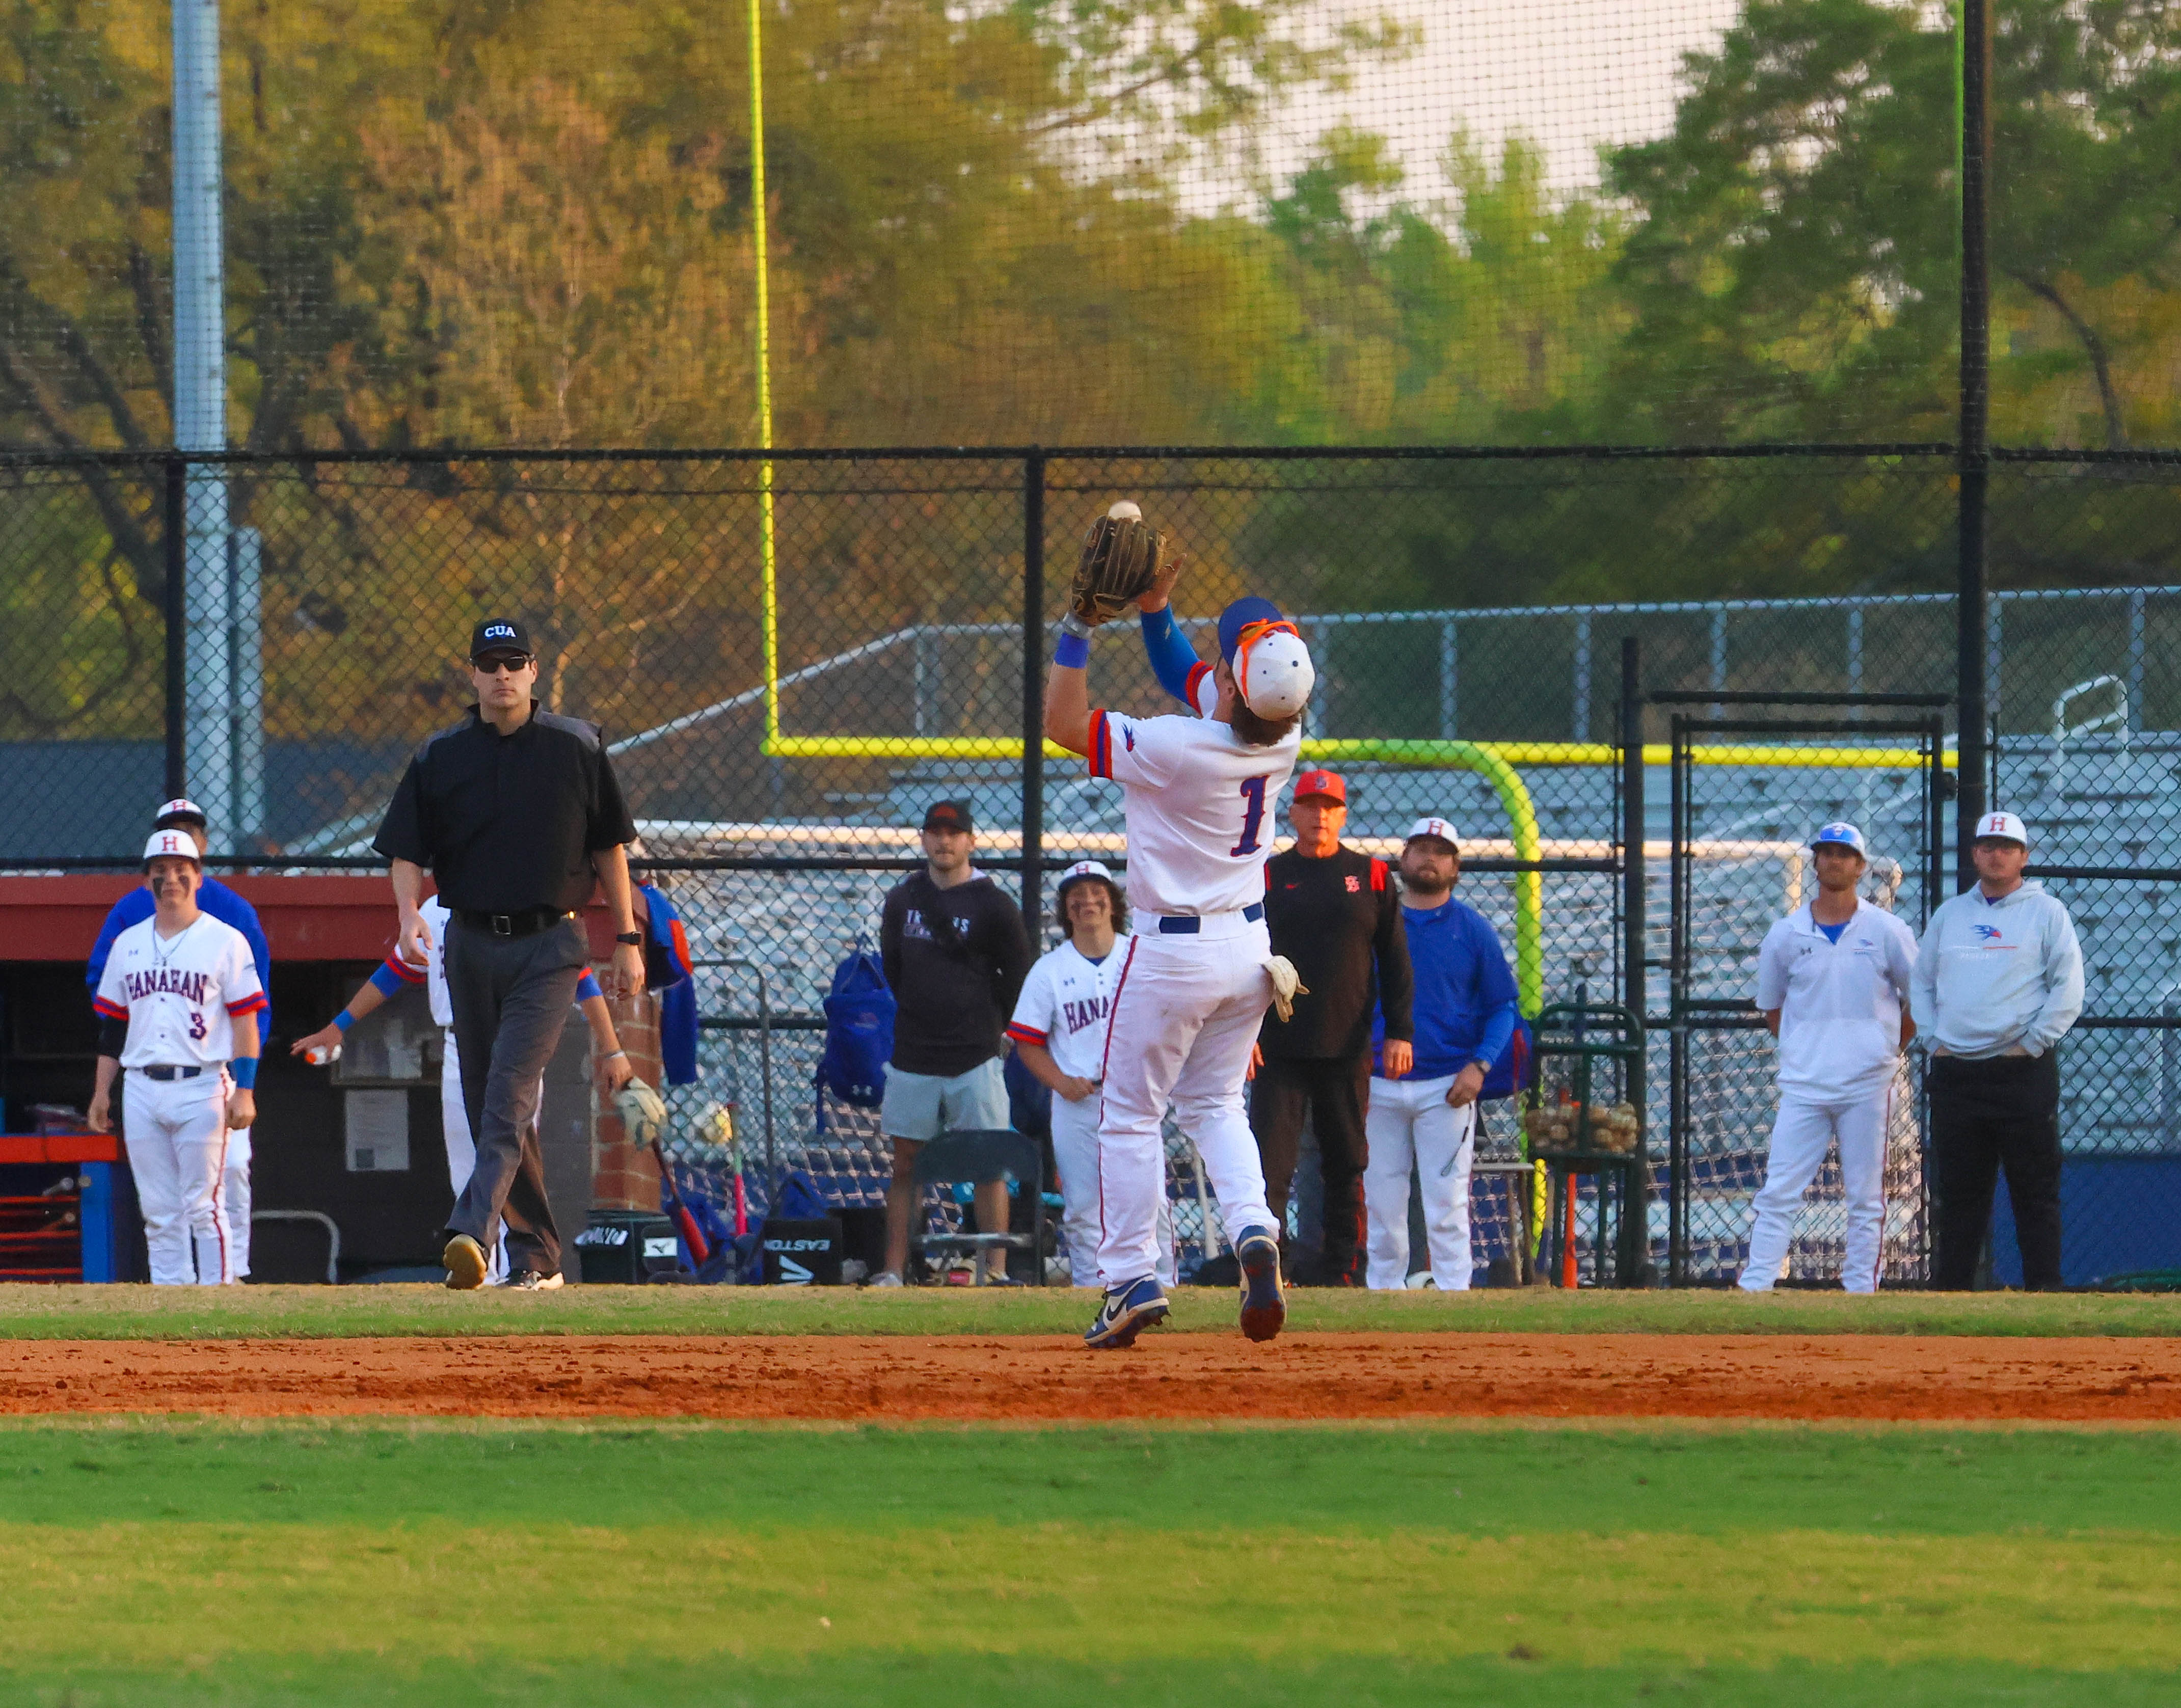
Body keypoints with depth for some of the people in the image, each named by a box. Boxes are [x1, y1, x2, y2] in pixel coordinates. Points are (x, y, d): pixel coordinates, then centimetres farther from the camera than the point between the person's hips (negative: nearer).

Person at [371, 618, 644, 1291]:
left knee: (510, 1091, -19)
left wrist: (627, 940, 4)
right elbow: (406, 851, 4)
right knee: (487, 1104, 6)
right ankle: (536, 1255, 15)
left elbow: (608, 848, 7)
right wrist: (409, 912, -16)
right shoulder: (440, 757, 6)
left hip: (549, 945, -4)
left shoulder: (576, 747, 2)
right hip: (472, 945, 4)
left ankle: (472, 1232, -31)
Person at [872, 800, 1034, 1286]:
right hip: (913, 1058, 4)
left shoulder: (994, 907, -4)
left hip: (975, 1059, -4)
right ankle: (893, 1271, 5)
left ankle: (995, 1270, -2)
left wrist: (992, 1029, 5)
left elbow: (1018, 979, 2)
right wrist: (919, 1018, 14)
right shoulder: (902, 900, 8)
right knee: (906, 1163, 4)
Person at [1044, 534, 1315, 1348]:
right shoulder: (1282, 740, -9)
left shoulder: (1176, 751, -29)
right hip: (1249, 945, 6)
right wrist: (1153, 610, 1)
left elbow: (1063, 724, -17)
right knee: (1214, 1102, 20)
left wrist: (1079, 624, -14)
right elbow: (1188, 678, 10)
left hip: (1173, 952, -6)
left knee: (1131, 1115, 8)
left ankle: (1134, 1280, 7)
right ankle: (1253, 1231, -3)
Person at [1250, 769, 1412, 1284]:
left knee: (1346, 1165, 4)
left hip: (1347, 1049, 1)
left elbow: (1394, 962, 8)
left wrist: (1399, 1033, 1)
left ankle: (1342, 1274, 9)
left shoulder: (1371, 877, 7)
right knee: (1270, 1161, -7)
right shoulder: (1266, 876, 6)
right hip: (1279, 1048, -1)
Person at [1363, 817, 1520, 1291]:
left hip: (1446, 1089, -2)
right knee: (1382, 1207, 3)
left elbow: (1502, 1007, 5)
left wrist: (1480, 1065, -10)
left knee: (1446, 1207, -7)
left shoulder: (1473, 929, 5)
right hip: (1379, 1087, 2)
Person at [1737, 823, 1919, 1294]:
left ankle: (1861, 1294, 6)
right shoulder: (1786, 934, 7)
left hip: (1866, 1086, -1)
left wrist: (1887, 1050, 4)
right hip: (1803, 1085, 1)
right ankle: (1753, 1290, -7)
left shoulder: (1887, 932, 3)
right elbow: (1771, 1008, 17)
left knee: (1865, 1198, 2)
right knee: (1778, 1194, -5)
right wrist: (1804, 1050, 7)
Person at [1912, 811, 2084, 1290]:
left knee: (2036, 1191, -4)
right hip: (1955, 1070, 4)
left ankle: (2043, 1292, -4)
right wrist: (1934, 1040, 5)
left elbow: (2068, 990, -2)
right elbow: (1921, 984, 20)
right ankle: (1949, 1290, 10)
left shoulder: (2046, 913, 4)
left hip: (2023, 1071, -4)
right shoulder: (1950, 914, 17)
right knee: (1956, 1192, 6)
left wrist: (2031, 1044, -10)